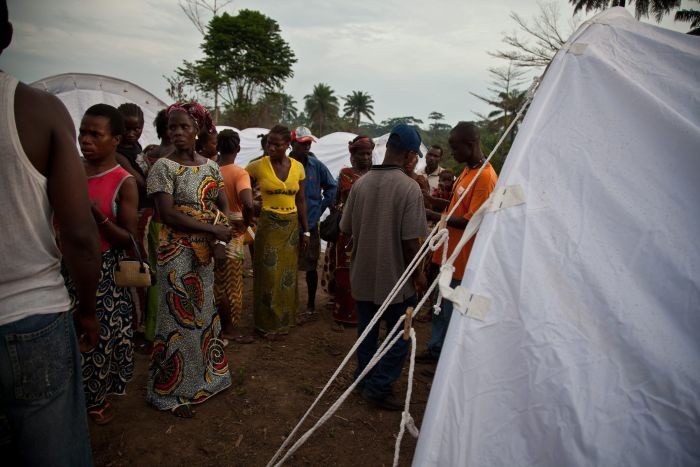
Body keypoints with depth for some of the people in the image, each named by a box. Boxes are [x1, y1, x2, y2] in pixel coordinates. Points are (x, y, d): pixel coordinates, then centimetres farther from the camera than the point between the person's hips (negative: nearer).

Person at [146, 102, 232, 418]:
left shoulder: (211, 166, 7)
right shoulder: (163, 166, -8)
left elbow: (223, 208, 6)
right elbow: (168, 214, -16)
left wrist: (220, 242, -12)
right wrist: (215, 230, -16)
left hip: (205, 252, 5)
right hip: (177, 253, -5)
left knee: (203, 313, 15)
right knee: (179, 318, 3)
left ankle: (204, 376, 34)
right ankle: (170, 391, 20)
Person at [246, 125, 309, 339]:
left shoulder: (298, 167, 3)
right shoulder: (258, 166, -6)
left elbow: (300, 201, 8)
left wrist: (305, 230, 7)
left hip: (291, 225, 3)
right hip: (268, 224, -3)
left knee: (288, 273, 11)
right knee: (268, 274, 3)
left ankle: (284, 320, 27)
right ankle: (269, 323, 18)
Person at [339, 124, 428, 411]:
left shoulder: (360, 184, -3)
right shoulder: (409, 188, -18)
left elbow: (347, 229, 3)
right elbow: (410, 241, -19)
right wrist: (418, 273, -4)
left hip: (363, 275, 6)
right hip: (395, 277, -5)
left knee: (367, 331, 21)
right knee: (400, 337, 13)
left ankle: (363, 378, 36)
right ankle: (379, 387, 17)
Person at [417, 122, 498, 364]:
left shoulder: (485, 177, -20)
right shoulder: (467, 170, 10)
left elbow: (472, 221, -23)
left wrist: (433, 216, -21)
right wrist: (437, 202, 2)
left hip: (464, 258, -9)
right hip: (450, 253, 9)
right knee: (441, 305, 20)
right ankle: (436, 349, 36)